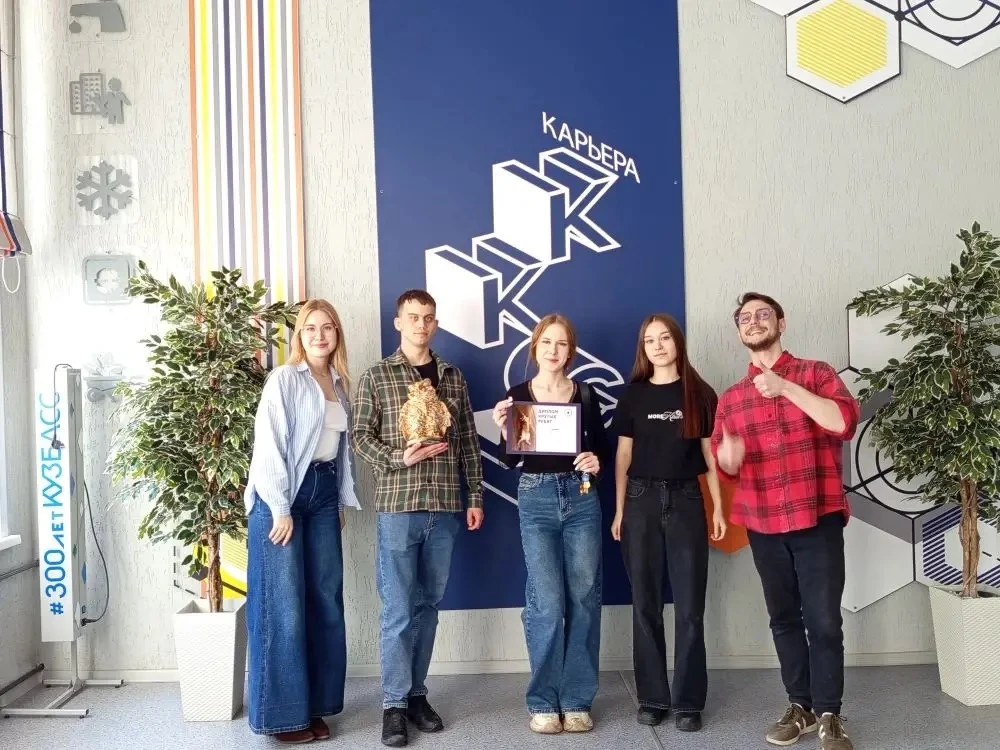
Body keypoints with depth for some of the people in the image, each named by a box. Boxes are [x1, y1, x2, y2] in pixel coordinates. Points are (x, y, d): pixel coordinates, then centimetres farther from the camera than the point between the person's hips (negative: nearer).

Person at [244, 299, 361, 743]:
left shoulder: (340, 384, 11)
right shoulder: (284, 379, -7)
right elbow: (268, 445, -12)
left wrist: (343, 499, 12)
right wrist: (280, 509, -15)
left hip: (324, 493, 7)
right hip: (283, 494, -6)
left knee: (325, 600, 8)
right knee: (284, 606, -2)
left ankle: (315, 705, 20)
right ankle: (283, 713, 10)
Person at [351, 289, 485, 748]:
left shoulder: (453, 377, 10)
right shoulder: (377, 376, 1)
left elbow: (468, 440, 11)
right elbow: (360, 436, -3)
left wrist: (476, 495, 7)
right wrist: (399, 459, -18)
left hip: (444, 507, 4)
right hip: (397, 506, -3)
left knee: (428, 606, 12)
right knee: (398, 610, 0)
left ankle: (416, 693, 25)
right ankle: (394, 704, 11)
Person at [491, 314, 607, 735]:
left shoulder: (585, 395, 6)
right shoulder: (517, 396, 2)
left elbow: (600, 448, 12)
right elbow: (510, 460, 2)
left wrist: (595, 463, -10)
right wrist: (503, 430, -15)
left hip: (581, 499, 2)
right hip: (536, 500, -2)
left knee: (583, 599, 4)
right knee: (546, 602, -3)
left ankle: (577, 700, 16)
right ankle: (543, 701, 12)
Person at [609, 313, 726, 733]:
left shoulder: (700, 393, 4)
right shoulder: (633, 395, 5)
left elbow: (710, 454, 6)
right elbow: (623, 455, 6)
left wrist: (719, 508, 2)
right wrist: (619, 510, 2)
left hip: (686, 501, 0)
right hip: (642, 501, 1)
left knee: (689, 606, 2)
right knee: (646, 604, 6)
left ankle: (688, 702, 13)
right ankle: (652, 698, 16)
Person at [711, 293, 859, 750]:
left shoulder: (814, 373, 3)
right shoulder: (730, 399, 11)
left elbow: (846, 421, -14)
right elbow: (724, 467, 10)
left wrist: (787, 388, -20)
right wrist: (729, 454, -14)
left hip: (818, 518, -3)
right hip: (763, 525, 3)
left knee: (823, 619, -1)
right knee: (783, 618, 10)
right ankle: (800, 706, 23)